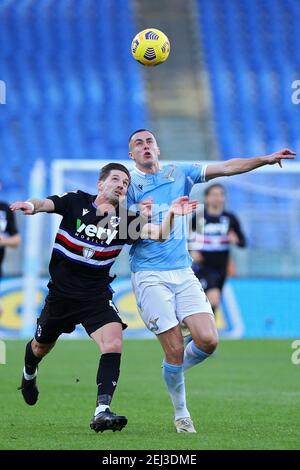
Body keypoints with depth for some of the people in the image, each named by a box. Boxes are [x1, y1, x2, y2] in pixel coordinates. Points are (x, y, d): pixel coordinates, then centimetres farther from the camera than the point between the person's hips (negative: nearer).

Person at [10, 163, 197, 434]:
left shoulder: (125, 220, -7)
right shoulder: (75, 202, -8)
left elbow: (159, 234, -18)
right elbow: (46, 204, -22)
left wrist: (171, 215, -38)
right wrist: (31, 206, -46)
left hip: (97, 296, 0)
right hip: (61, 292, 0)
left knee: (113, 343, -24)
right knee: (41, 347, 19)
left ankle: (102, 410, -28)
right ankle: (29, 374, 55)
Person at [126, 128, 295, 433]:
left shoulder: (179, 173, 11)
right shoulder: (129, 183, 3)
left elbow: (226, 167, 4)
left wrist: (267, 159, -6)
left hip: (183, 273, 4)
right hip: (149, 276, -3)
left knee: (208, 340, -12)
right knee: (175, 349, -9)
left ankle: (174, 370, 20)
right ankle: (181, 414, 12)